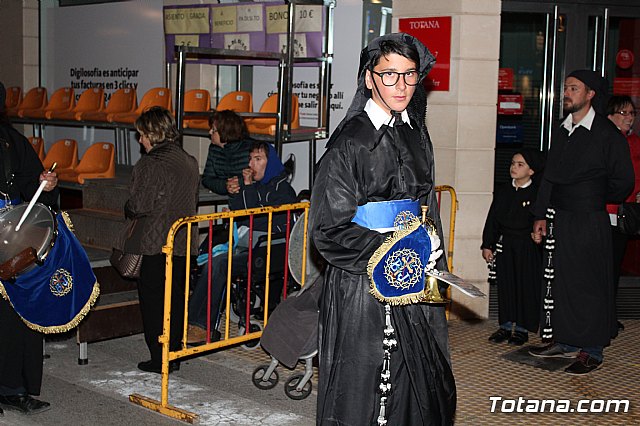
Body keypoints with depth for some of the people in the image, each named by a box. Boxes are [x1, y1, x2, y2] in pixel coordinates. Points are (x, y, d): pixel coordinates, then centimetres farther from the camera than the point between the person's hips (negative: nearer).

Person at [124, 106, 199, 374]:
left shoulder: (151, 164, -15)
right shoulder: (190, 162, 9)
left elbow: (139, 204, -16)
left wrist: (129, 212, 6)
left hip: (157, 244, -8)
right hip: (184, 242, 8)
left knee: (153, 299, 3)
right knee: (176, 298, 14)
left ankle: (160, 359, 8)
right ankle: (174, 354, 21)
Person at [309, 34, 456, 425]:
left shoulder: (416, 134, 10)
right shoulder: (350, 142, -12)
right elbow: (329, 230, -15)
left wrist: (433, 266, 14)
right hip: (364, 287, -7)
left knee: (426, 387, 13)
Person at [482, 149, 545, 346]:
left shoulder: (537, 193, -5)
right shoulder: (502, 191, 7)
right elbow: (492, 219, 9)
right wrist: (487, 245, 6)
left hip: (528, 248, -4)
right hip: (504, 246, 4)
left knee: (526, 287, 1)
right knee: (505, 286, 8)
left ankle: (522, 328, 12)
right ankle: (505, 325, 18)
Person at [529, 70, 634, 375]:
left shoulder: (607, 134, -8)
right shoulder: (561, 131, 13)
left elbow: (623, 182, -4)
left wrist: (594, 200, 8)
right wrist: (540, 215, 11)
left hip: (589, 222, -6)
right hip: (558, 220, 7)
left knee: (589, 285, -1)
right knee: (558, 281, 10)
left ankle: (592, 351, 9)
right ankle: (565, 342, 23)